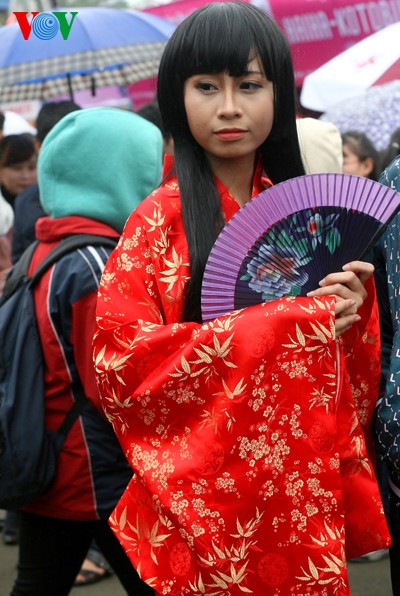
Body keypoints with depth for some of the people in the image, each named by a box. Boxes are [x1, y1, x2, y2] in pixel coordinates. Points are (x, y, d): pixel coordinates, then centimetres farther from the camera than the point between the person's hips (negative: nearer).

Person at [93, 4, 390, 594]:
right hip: (208, 502, -4)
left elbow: (355, 373, 12)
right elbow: (120, 362, -17)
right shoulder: (161, 219, -6)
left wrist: (353, 309, -12)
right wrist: (286, 323, -19)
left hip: (308, 498, 4)